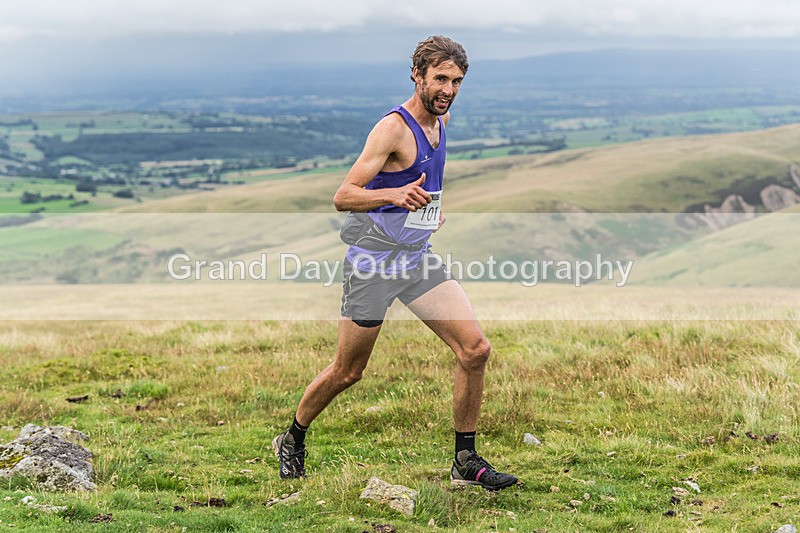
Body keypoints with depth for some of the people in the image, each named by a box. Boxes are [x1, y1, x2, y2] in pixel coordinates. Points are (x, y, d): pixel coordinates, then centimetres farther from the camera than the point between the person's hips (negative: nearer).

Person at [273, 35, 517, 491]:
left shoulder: (441, 121, 7)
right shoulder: (393, 128, -18)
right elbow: (342, 198, -24)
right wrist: (394, 194, -40)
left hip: (419, 259, 7)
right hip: (375, 261, -7)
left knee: (475, 349, -8)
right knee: (348, 372, 5)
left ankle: (465, 461, 3)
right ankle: (293, 440, 31)